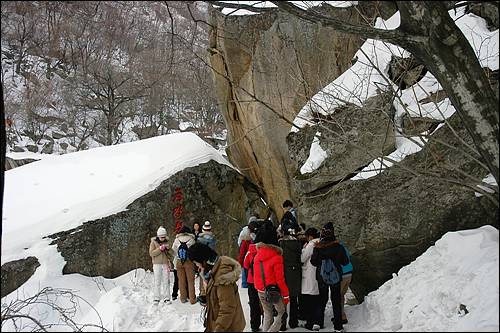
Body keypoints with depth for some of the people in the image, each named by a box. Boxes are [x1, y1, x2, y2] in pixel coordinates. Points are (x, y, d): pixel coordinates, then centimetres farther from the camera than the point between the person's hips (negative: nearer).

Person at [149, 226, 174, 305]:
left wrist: (168, 248, -10)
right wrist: (160, 249, -19)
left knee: (166, 281, 1)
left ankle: (167, 298, 4)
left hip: (165, 263, 2)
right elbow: (151, 253, -9)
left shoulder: (166, 242, 8)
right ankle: (156, 298, 5)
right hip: (157, 264, -2)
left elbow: (171, 254, 11)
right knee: (157, 282, -2)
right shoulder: (153, 242, 0)